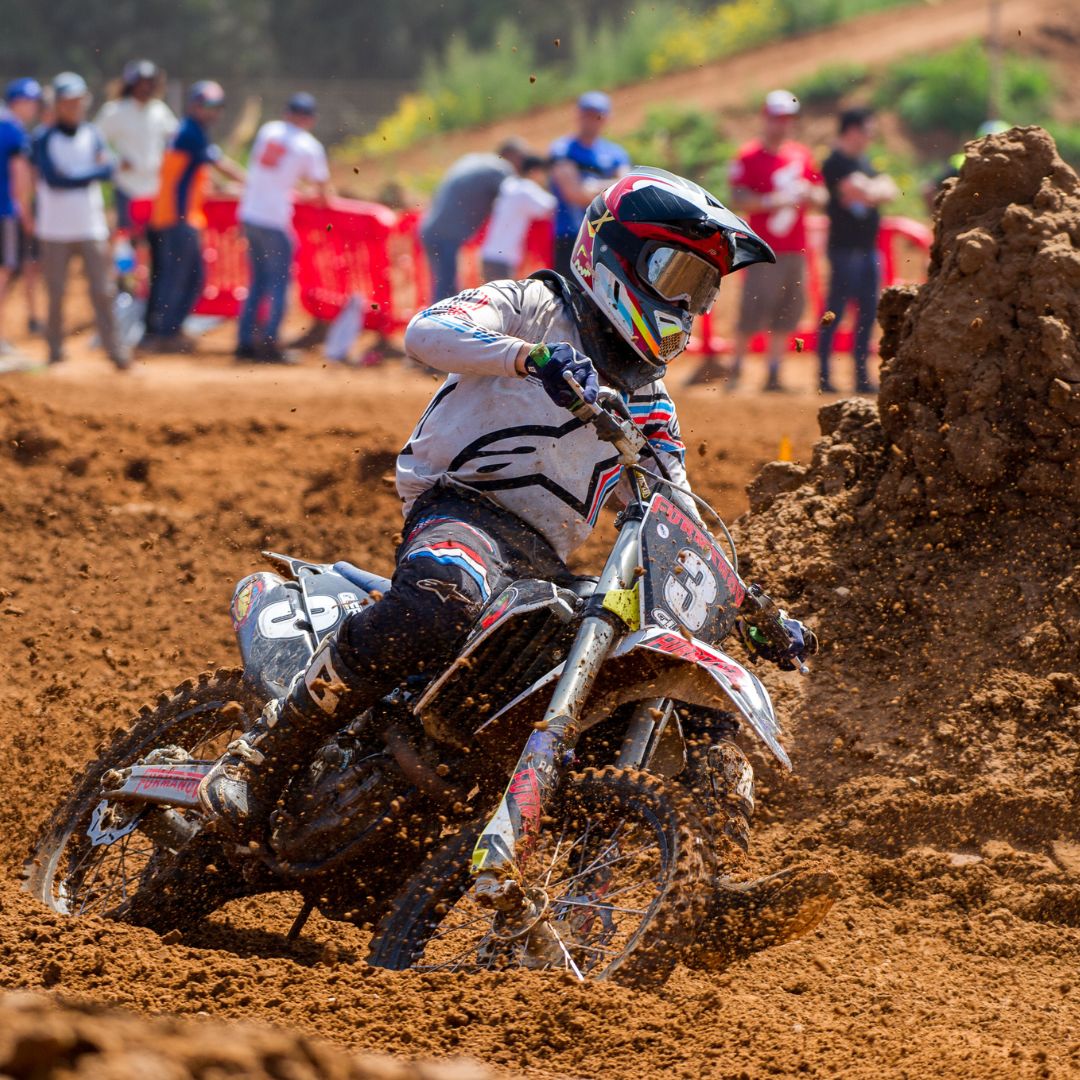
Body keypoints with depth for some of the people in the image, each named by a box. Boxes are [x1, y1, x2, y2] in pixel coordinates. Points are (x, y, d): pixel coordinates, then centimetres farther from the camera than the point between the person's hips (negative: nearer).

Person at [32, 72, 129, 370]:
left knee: (103, 292, -2)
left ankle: (114, 348, 1)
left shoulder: (93, 135, 8)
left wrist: (72, 177, -15)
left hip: (92, 229, 2)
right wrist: (90, 174, -10)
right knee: (56, 294, 1)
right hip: (56, 230, -2)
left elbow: (108, 169, -7)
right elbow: (52, 179, -15)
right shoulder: (44, 140, -3)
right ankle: (55, 350, 12)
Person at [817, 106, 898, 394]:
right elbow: (863, 193, -20)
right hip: (845, 247, -9)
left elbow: (890, 190, 12)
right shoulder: (837, 163, -11)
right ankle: (824, 375, -3)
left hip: (867, 245, 9)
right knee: (836, 309, -6)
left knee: (868, 312, 10)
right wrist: (879, 189, 0)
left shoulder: (864, 161, 17)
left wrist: (871, 190, -7)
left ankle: (861, 377, 15)